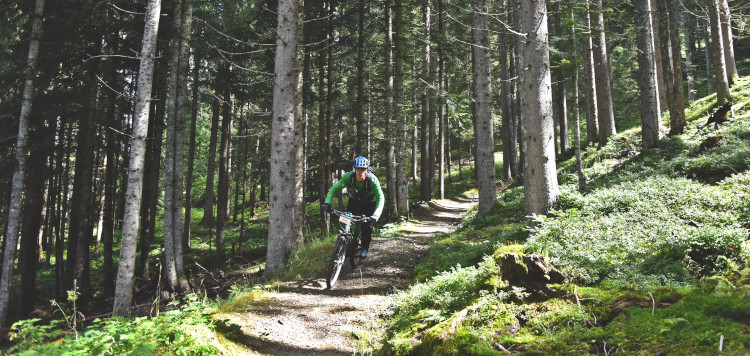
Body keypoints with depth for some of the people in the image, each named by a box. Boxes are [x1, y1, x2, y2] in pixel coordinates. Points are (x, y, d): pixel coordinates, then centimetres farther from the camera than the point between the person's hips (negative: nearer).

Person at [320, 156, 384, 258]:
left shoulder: (372, 179, -33)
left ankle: (364, 248, 9)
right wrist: (327, 203, -45)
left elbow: (380, 198, -36)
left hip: (369, 202, -2)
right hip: (354, 200, 2)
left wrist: (376, 215, -51)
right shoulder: (348, 176, -29)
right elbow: (334, 189, -28)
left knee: (367, 224, -12)